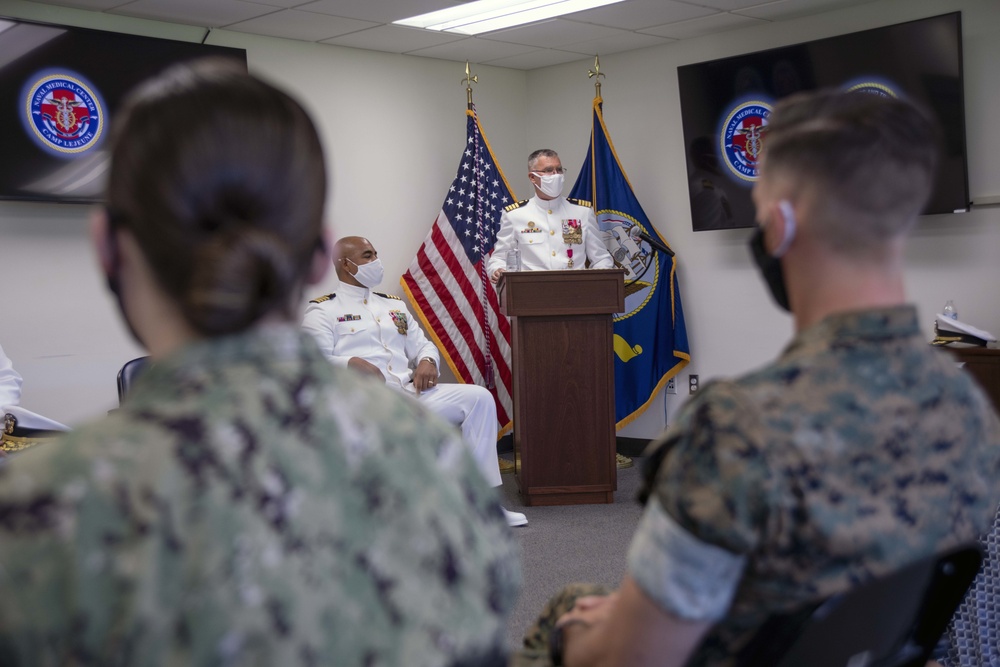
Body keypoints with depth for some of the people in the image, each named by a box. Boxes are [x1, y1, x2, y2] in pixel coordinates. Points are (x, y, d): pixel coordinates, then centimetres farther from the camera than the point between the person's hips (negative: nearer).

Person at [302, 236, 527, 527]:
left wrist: (427, 361, 2)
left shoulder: (394, 305, 28)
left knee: (480, 397, -9)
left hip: (411, 391, 6)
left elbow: (422, 344, 26)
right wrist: (353, 364, -21)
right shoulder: (322, 310, 9)